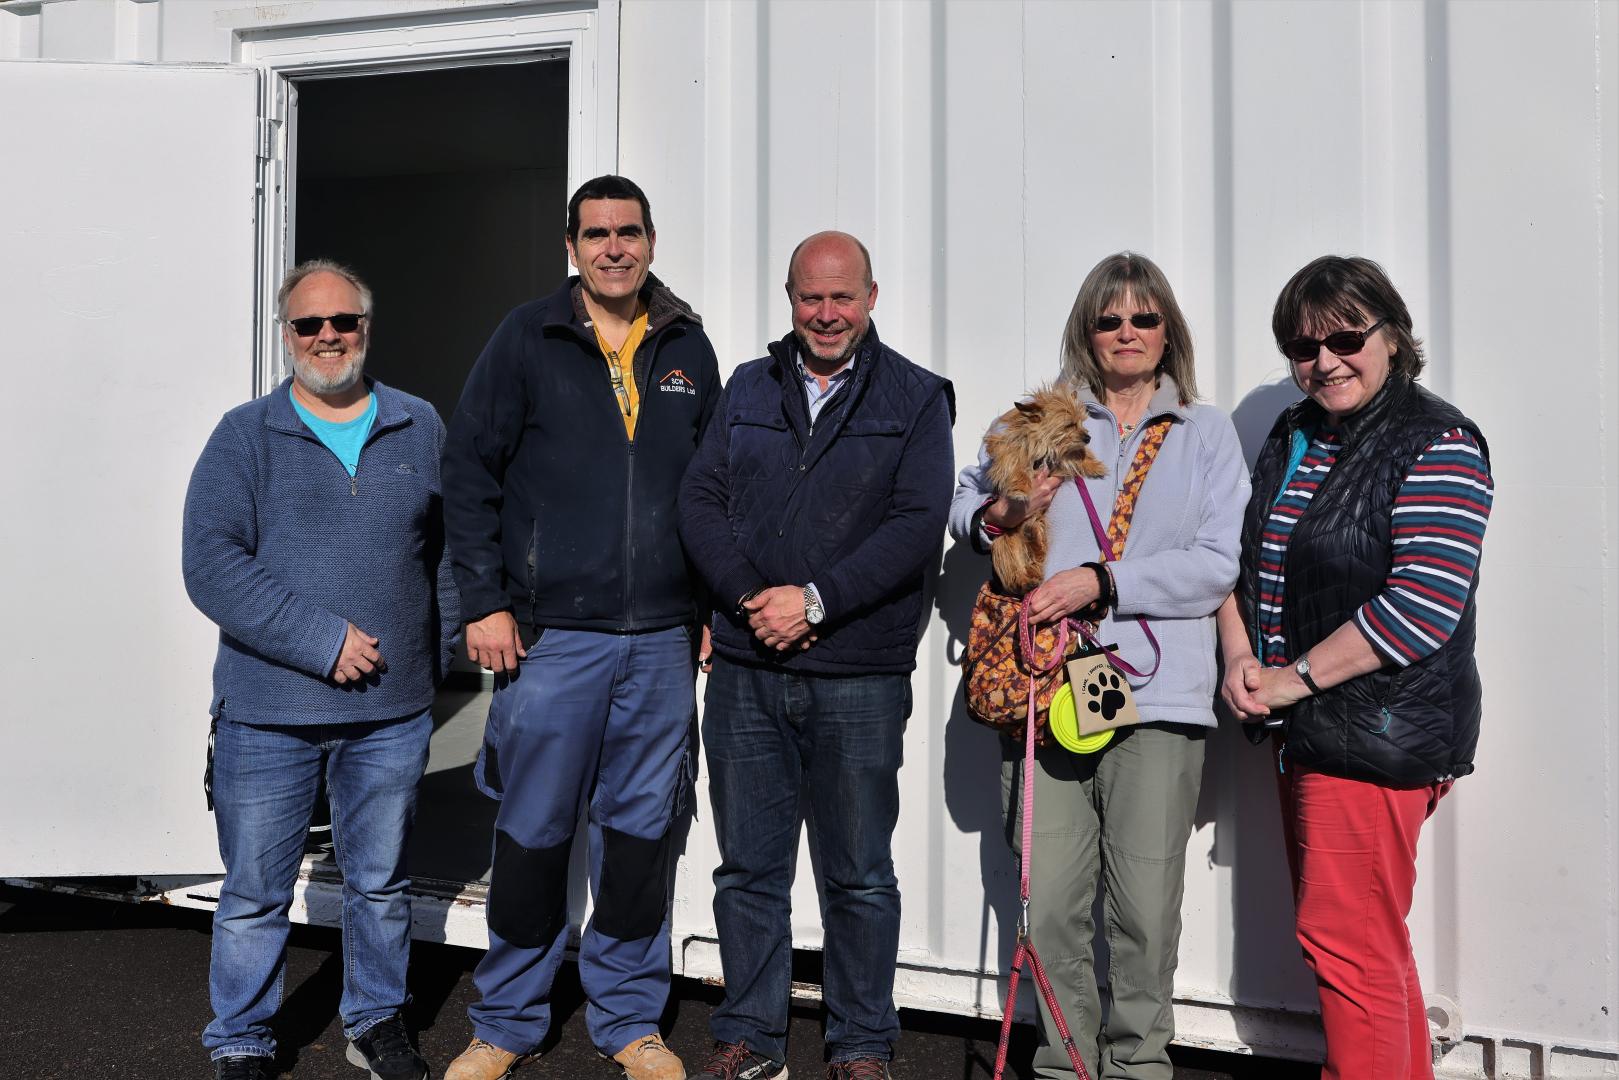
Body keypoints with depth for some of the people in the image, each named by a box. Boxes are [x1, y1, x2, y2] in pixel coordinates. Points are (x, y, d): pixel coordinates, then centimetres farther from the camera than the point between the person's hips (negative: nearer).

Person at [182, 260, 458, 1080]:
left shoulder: (419, 429, 7)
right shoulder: (245, 436, 0)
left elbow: (449, 550, 12)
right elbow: (210, 566, -10)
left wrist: (438, 657, 4)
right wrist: (324, 640, -17)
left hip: (393, 713, 2)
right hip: (267, 713, -2)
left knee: (381, 882, 15)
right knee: (255, 894, 8)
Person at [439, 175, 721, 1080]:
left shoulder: (688, 348, 10)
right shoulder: (527, 340, 1)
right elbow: (470, 473, 1)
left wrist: (713, 607, 11)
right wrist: (485, 603, -5)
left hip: (662, 641, 3)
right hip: (551, 635, -2)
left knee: (642, 830, 9)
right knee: (533, 831, 4)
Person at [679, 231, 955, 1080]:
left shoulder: (916, 400, 2)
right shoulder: (747, 390, 12)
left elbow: (918, 525, -8)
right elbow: (699, 501, 5)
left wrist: (815, 599, -16)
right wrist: (750, 597, -11)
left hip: (859, 680, -2)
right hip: (746, 670, 3)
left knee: (859, 878, 9)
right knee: (748, 870, 11)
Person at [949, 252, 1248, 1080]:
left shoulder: (1206, 433, 11)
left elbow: (1219, 563, 0)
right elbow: (961, 499, 22)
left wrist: (1101, 582, -10)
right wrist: (999, 516, -1)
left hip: (1157, 698, -1)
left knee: (1145, 910, 0)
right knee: (1049, 904, 2)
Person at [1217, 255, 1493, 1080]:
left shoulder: (1436, 445, -12)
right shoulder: (1291, 438, 12)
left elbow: (1422, 605, -21)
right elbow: (1246, 562, 15)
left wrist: (1294, 678, -17)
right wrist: (1239, 659, -2)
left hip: (1379, 731, -8)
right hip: (1305, 733, 8)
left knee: (1346, 942, -4)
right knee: (1370, 942, 18)